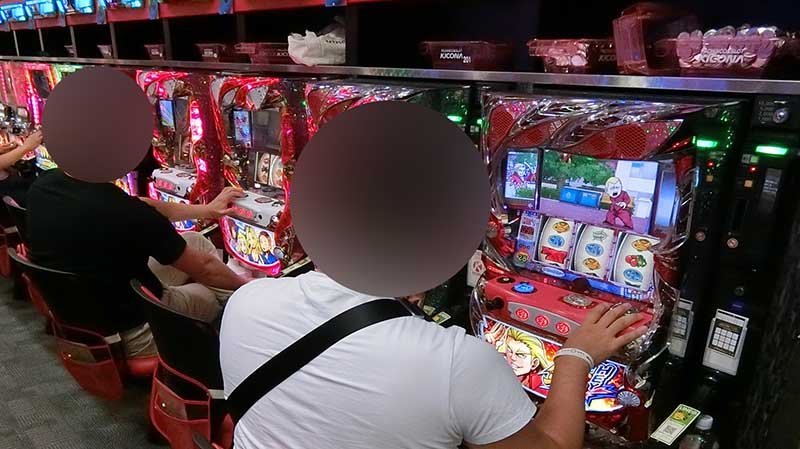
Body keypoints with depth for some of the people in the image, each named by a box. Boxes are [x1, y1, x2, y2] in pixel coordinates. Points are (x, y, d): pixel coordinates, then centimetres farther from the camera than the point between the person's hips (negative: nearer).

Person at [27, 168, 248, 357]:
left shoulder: (42, 186, -9)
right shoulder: (129, 216, -31)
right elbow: (203, 268, -15)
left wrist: (206, 210, 12)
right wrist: (243, 284, 5)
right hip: (131, 334, -7)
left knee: (196, 241, 16)